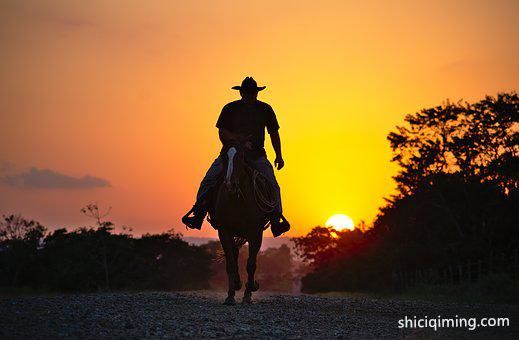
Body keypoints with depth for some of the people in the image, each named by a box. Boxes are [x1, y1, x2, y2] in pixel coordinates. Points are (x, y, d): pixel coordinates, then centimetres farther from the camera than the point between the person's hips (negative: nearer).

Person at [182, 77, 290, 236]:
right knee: (208, 180, -14)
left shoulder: (265, 109, 7)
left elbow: (274, 133, 15)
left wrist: (279, 156, 8)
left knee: (272, 185, -16)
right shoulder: (230, 109, 2)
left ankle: (276, 220, -15)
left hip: (257, 155, 1)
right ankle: (197, 215, -10)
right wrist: (238, 139, -21)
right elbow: (222, 133, -3)